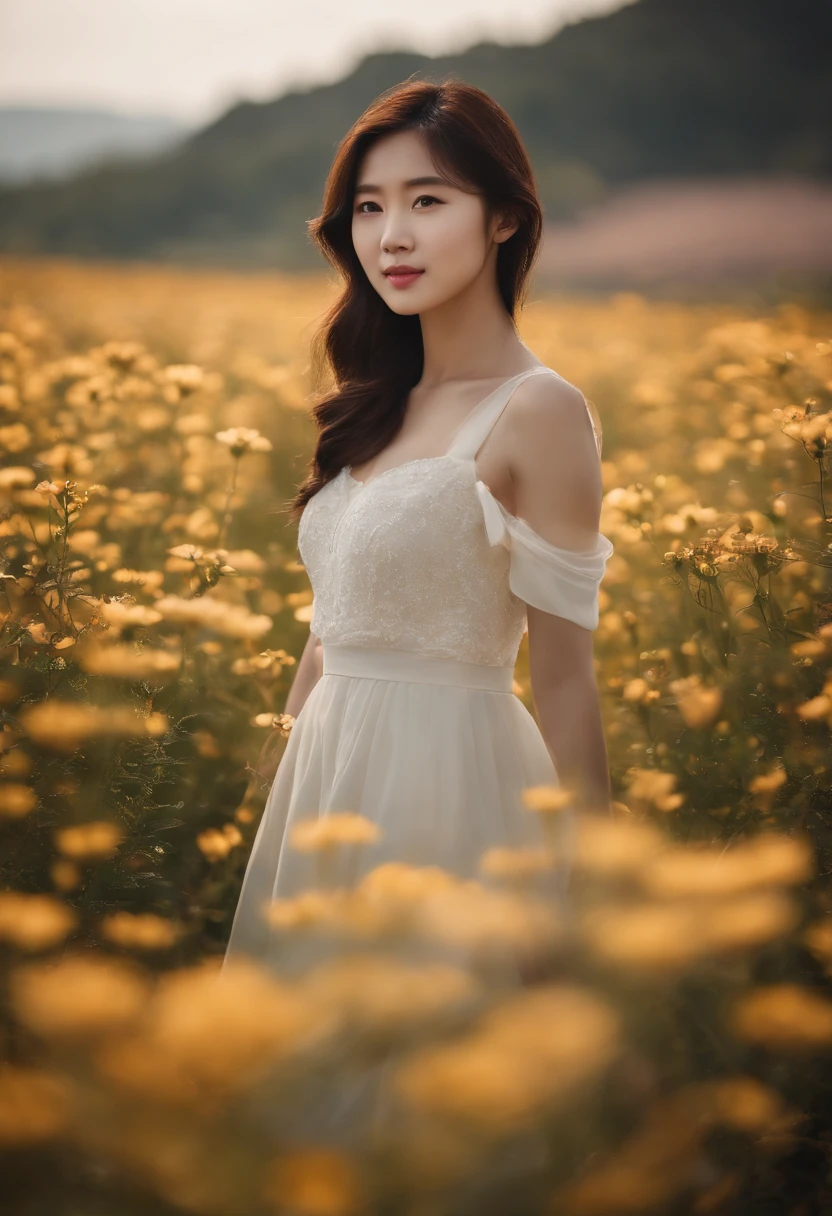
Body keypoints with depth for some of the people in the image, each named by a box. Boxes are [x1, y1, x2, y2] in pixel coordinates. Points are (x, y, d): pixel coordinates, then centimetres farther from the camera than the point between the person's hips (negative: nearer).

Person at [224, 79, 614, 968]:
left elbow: (564, 676, -14)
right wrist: (284, 772, 13)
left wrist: (583, 888, -11)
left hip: (448, 771, -7)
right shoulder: (382, 405, 8)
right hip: (332, 767, 7)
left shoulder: (539, 410, -14)